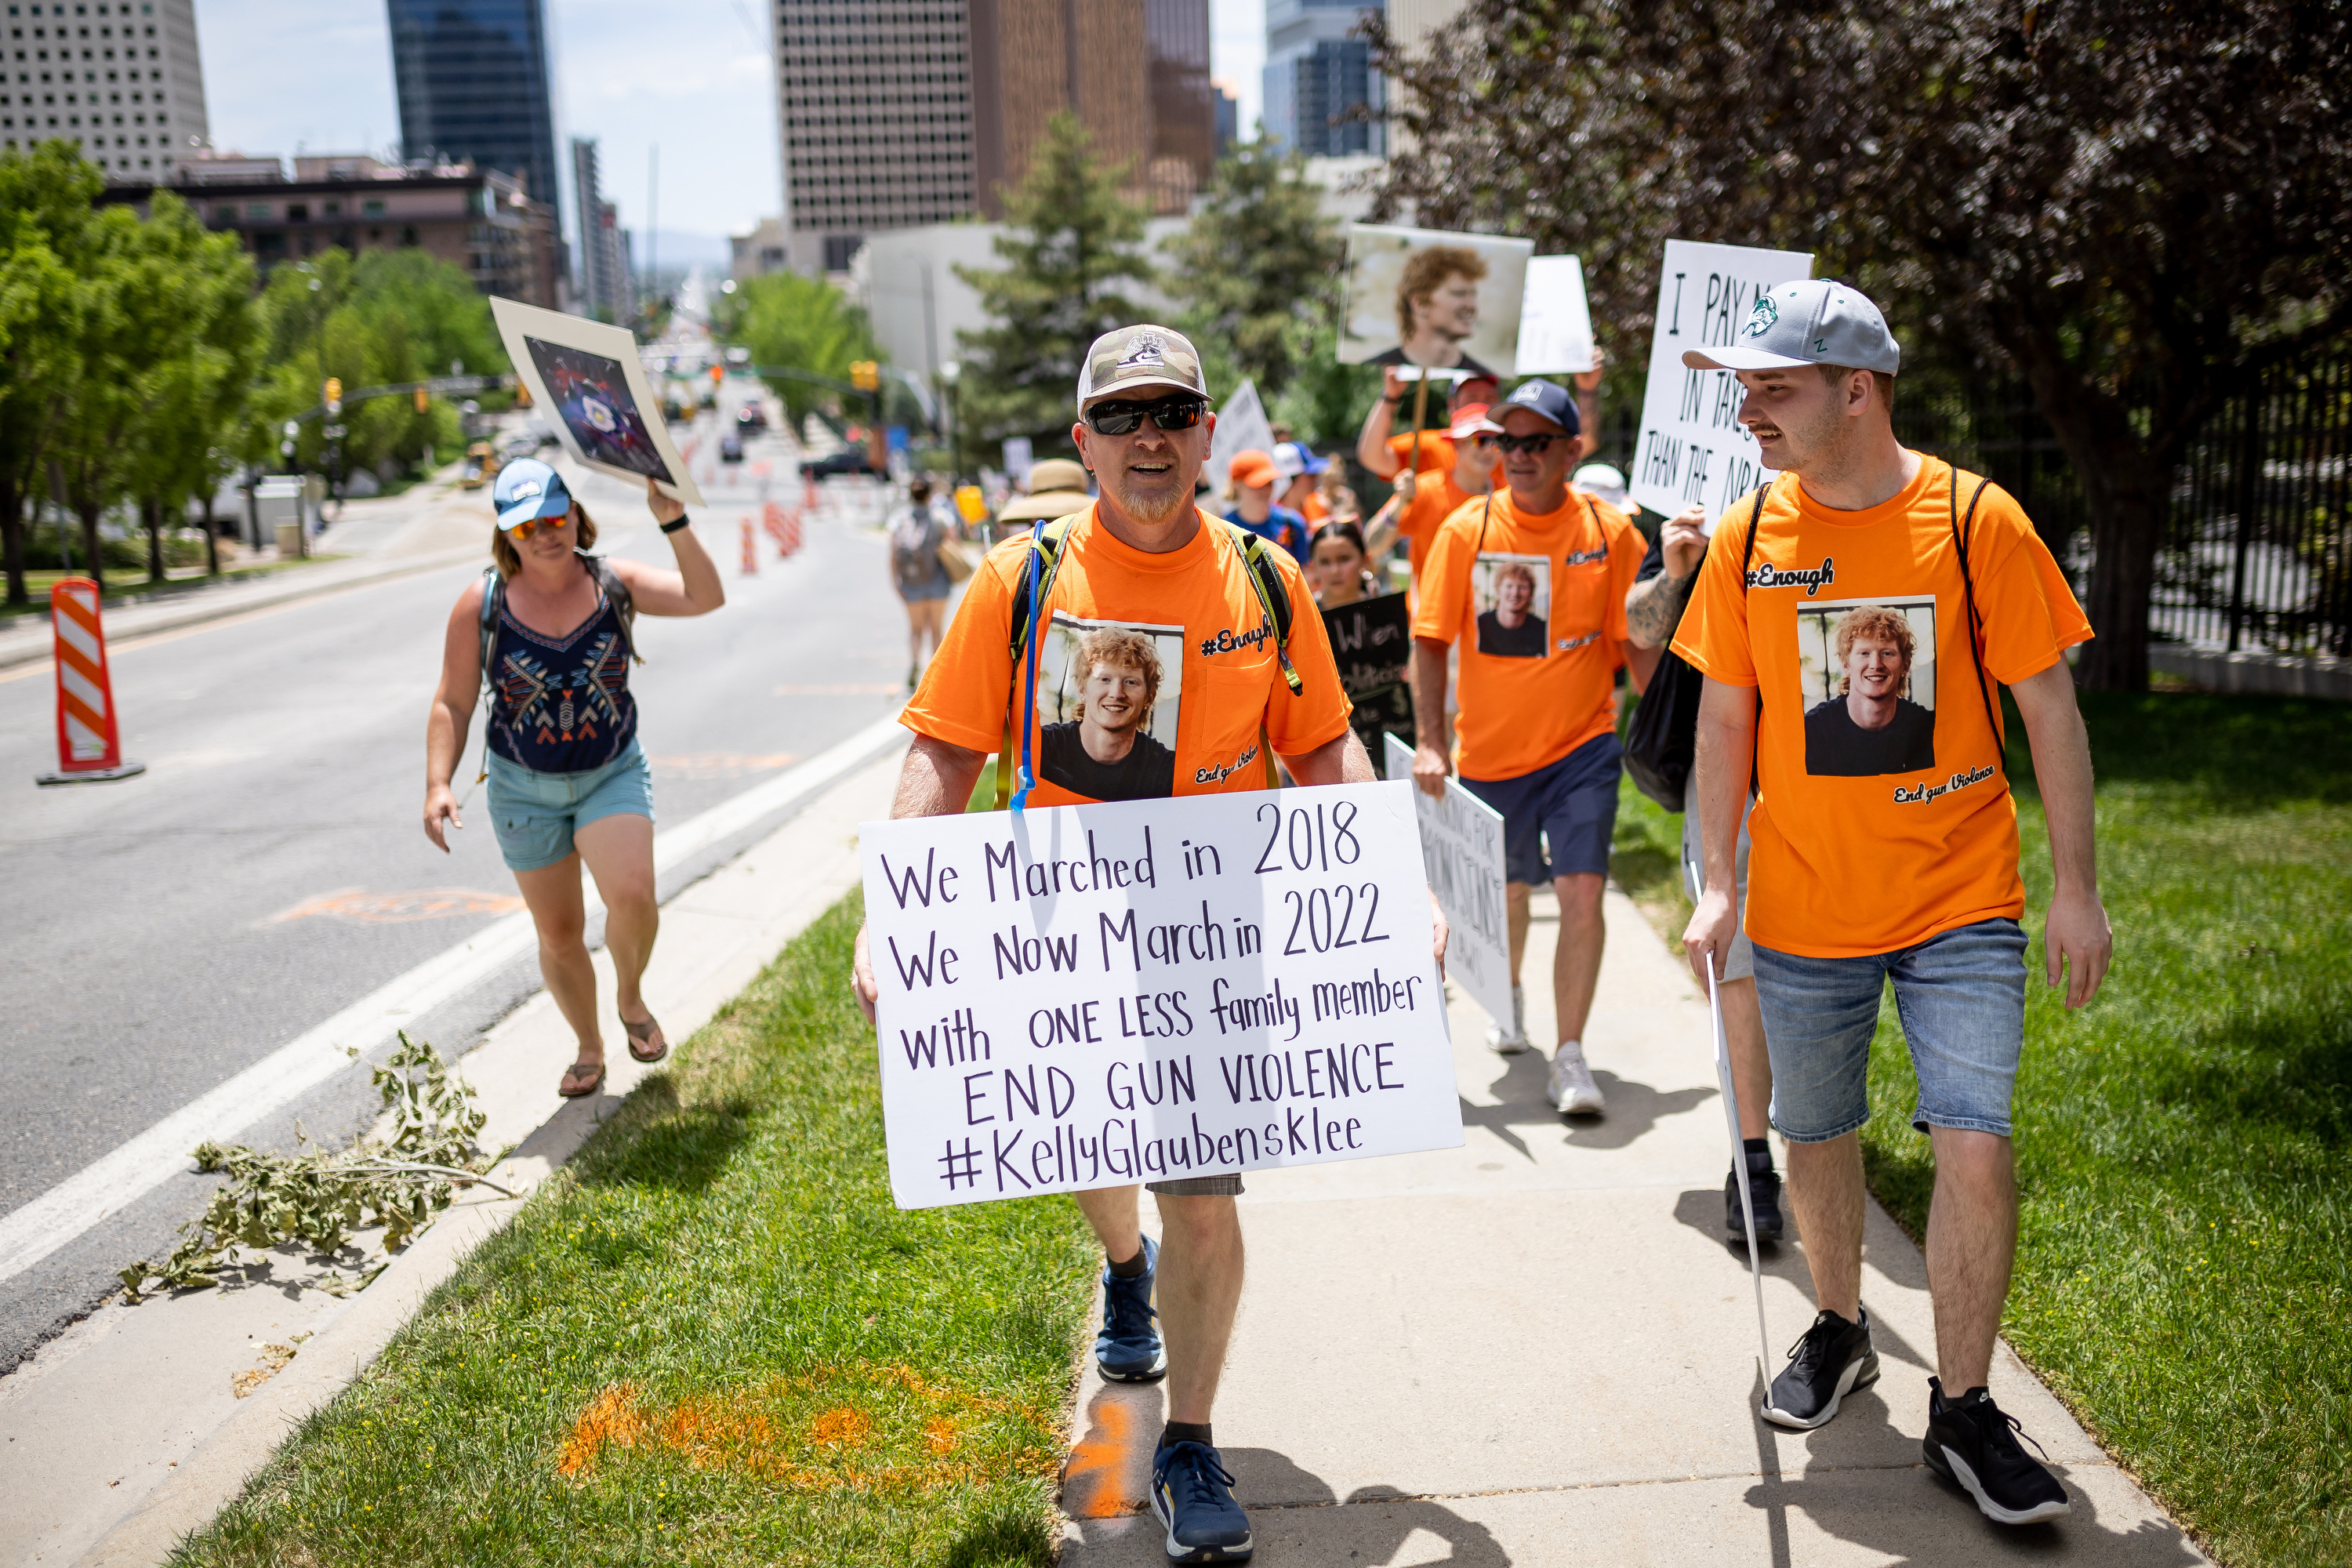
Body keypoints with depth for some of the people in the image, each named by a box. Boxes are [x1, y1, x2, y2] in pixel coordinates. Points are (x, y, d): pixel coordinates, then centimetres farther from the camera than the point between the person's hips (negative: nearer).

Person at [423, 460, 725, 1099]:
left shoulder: (615, 583, -7)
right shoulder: (482, 602, -9)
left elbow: (705, 597, -21)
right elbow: (453, 704, -4)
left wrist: (673, 522, -30)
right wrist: (437, 785, -13)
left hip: (613, 775, -1)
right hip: (524, 788, 1)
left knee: (632, 895, -25)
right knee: (559, 936, 10)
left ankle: (630, 998, 7)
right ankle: (589, 1048, 34)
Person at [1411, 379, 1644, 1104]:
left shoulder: (1610, 531, -5)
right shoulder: (1468, 529, -6)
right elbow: (1430, 642, -5)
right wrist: (1429, 743, -12)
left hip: (1582, 744, -1)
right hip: (1490, 747, 1)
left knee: (1581, 888, -14)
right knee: (1507, 890, 18)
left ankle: (1569, 1058, -3)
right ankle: (1510, 995, 49)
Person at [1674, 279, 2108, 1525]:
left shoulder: (1976, 520, -9)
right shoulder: (1746, 536, -2)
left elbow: (2048, 708, -3)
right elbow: (1725, 718, 4)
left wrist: (2076, 887, -4)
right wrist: (1716, 885, 1)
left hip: (1960, 905, -2)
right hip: (1804, 907, 2)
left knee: (1975, 1147, -8)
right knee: (1815, 1138, 14)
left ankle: (1962, 1410, 12)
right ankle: (1838, 1331, 40)